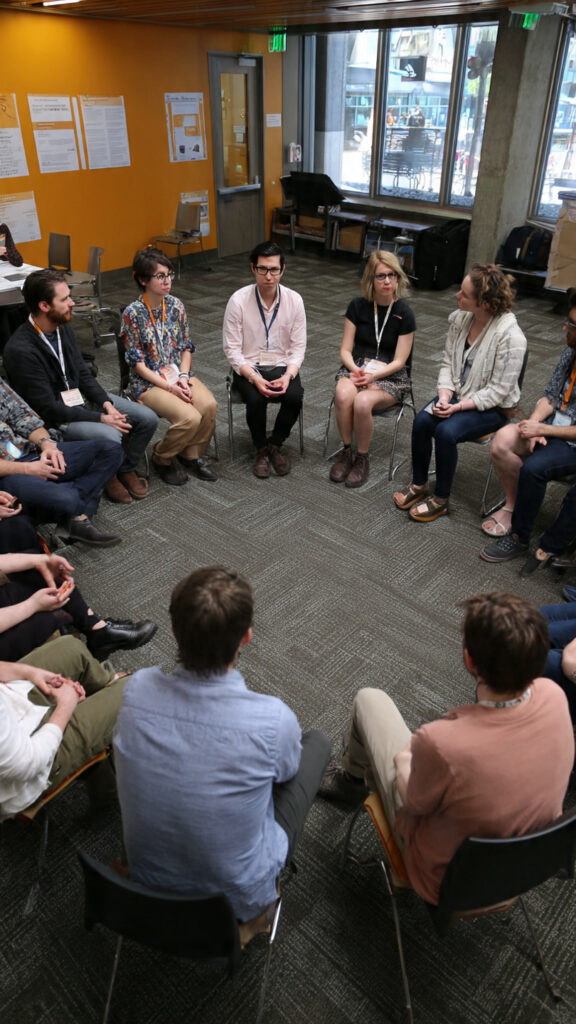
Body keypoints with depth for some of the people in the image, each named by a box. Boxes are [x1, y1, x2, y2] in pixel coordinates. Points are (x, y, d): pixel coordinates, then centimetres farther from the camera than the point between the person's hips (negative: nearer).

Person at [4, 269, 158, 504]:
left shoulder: (63, 328, 0)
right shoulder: (21, 350, -25)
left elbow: (83, 374, 10)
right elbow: (48, 409, -23)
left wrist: (107, 404, -7)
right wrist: (101, 418, -21)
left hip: (80, 398, 8)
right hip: (52, 419, -8)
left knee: (148, 418, -5)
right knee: (110, 436, -32)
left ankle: (126, 469, 17)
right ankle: (108, 477, 1)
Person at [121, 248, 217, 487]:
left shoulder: (175, 305, 4)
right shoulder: (133, 314, -11)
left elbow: (186, 347, 10)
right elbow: (137, 363, -11)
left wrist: (183, 377, -8)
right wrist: (169, 388, -17)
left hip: (178, 374, 5)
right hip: (148, 382, -5)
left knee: (209, 405, -24)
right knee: (190, 417, -27)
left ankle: (191, 454, 4)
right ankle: (161, 458, 3)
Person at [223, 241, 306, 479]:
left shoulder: (294, 300, -3)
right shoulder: (238, 300, -9)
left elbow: (298, 347, 0)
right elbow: (232, 349, -9)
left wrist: (288, 375, -19)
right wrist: (254, 378, -23)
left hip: (282, 367, 2)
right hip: (248, 368, -1)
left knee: (295, 396, -29)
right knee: (255, 399, -32)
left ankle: (275, 444, 0)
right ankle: (261, 449, -2)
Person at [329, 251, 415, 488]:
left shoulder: (404, 314, -4)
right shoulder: (357, 307, 3)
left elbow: (399, 361, -6)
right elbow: (345, 350, 3)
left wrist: (373, 375, -22)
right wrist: (356, 370, -18)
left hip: (390, 376, -2)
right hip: (356, 367, 2)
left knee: (363, 401, -35)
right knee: (343, 395, -34)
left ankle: (362, 458, -12)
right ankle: (346, 451, -13)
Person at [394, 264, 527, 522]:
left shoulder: (510, 336, -24)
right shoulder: (459, 319, -5)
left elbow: (498, 391, -20)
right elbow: (447, 362, 2)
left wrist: (458, 407, -23)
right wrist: (444, 396, -14)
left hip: (492, 407, -5)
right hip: (459, 393, 6)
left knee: (446, 431, -28)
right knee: (421, 421, -20)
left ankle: (441, 500, -8)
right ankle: (418, 485, 1)